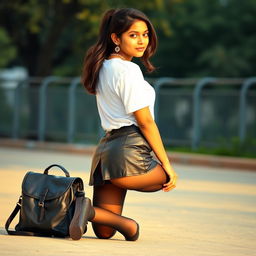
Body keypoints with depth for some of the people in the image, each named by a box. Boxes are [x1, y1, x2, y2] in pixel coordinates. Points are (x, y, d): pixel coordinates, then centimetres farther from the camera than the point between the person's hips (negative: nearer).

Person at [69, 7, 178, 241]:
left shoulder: (103, 67, 18)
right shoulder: (129, 70, -10)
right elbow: (145, 122, -11)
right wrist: (166, 164, -7)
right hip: (130, 149, -9)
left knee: (104, 232, 13)